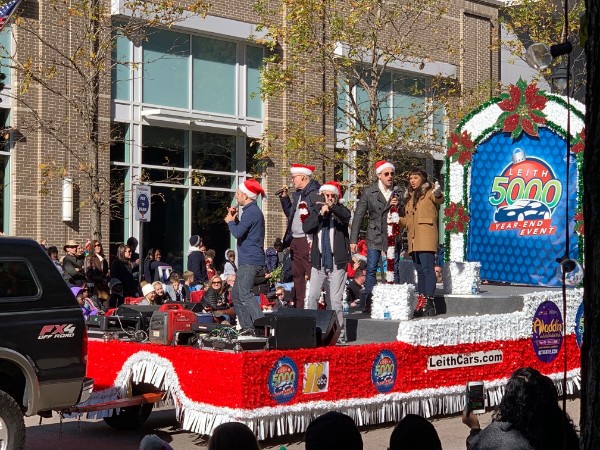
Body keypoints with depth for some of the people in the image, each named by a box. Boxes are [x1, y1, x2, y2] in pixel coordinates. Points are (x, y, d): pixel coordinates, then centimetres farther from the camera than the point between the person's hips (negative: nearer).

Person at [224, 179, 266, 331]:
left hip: (250, 260, -11)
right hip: (247, 260, 11)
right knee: (236, 295, 14)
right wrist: (235, 219, 12)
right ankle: (247, 328, 14)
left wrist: (230, 221, -2)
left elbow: (238, 233, -20)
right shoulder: (252, 210, 20)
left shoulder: (251, 212, -14)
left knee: (244, 295, -18)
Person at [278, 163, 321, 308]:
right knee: (297, 276, 13)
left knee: (312, 275, -9)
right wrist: (284, 198, 17)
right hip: (295, 241, 10)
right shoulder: (297, 194, 18)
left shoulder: (315, 193, -11)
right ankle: (298, 307, 19)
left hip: (308, 241, -10)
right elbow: (290, 214, 28)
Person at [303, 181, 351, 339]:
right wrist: (320, 214, -15)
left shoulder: (340, 210, 4)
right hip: (318, 261, 2)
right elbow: (306, 227, -4)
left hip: (336, 262, -2)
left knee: (335, 300, -1)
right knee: (312, 297, -3)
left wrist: (331, 206, -38)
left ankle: (338, 334, 4)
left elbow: (347, 216, -21)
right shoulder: (316, 211, 11)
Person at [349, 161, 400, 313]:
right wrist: (353, 240, -3)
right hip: (375, 236, -2)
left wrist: (397, 206, -9)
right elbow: (358, 216, 2)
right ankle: (368, 304, 1)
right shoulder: (369, 192, 1)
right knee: (371, 270, -3)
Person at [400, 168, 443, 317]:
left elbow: (439, 200, -22)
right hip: (413, 239, 8)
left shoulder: (429, 192, 1)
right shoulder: (410, 196, 23)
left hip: (426, 237, -8)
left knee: (427, 268, -14)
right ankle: (421, 303, 7)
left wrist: (438, 194, -45)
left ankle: (429, 302, -16)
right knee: (420, 270, 7)